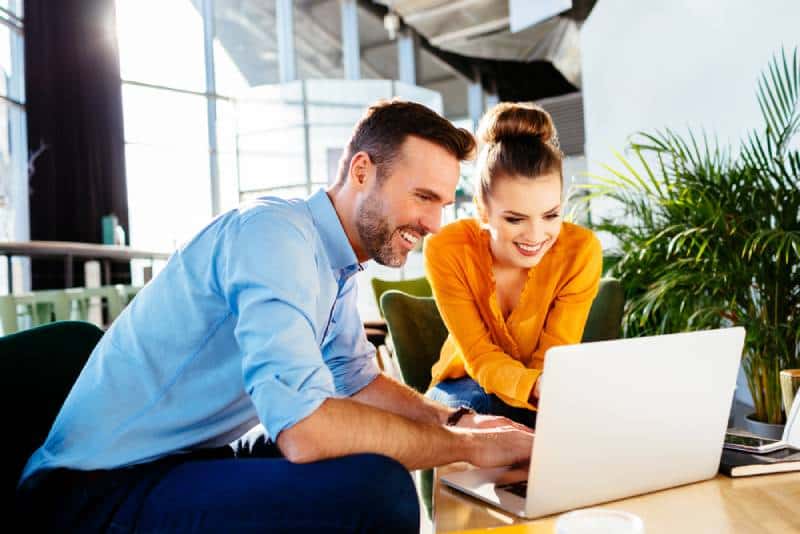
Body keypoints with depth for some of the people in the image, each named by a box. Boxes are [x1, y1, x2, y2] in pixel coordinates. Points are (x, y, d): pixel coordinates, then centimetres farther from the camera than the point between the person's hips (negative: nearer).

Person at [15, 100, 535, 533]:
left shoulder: (337, 262, 5)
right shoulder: (276, 233, -23)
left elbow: (358, 380, 15)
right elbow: (305, 430, -33)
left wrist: (459, 420, -1)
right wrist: (469, 446, -20)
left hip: (200, 456, 9)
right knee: (379, 489, -26)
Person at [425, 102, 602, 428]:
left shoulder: (581, 250, -23)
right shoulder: (447, 251, -24)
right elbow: (478, 356, -22)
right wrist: (535, 387, -44)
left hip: (541, 386, 2)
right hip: (469, 384, -2)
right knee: (480, 407, -35)